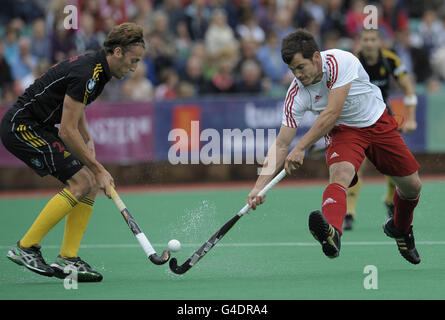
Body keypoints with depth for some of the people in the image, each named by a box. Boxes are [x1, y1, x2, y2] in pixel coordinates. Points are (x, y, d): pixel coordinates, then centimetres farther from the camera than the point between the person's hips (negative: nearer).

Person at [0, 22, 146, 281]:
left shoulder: (95, 68, 9)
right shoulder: (86, 75, -23)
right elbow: (67, 131, -23)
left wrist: (87, 139, 13)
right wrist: (98, 169, -17)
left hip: (40, 128, 10)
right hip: (21, 126, -10)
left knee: (90, 185, 2)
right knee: (80, 182, -18)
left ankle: (68, 259, 1)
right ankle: (26, 248, -12)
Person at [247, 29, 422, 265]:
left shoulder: (339, 62, -29)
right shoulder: (296, 94, -18)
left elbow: (332, 114, -34)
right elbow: (281, 144, -16)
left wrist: (301, 147, -37)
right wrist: (260, 185, -27)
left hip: (377, 122, 0)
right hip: (343, 131, 0)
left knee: (412, 187, 5)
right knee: (340, 173, -32)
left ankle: (399, 229, 40)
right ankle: (332, 233, -64)